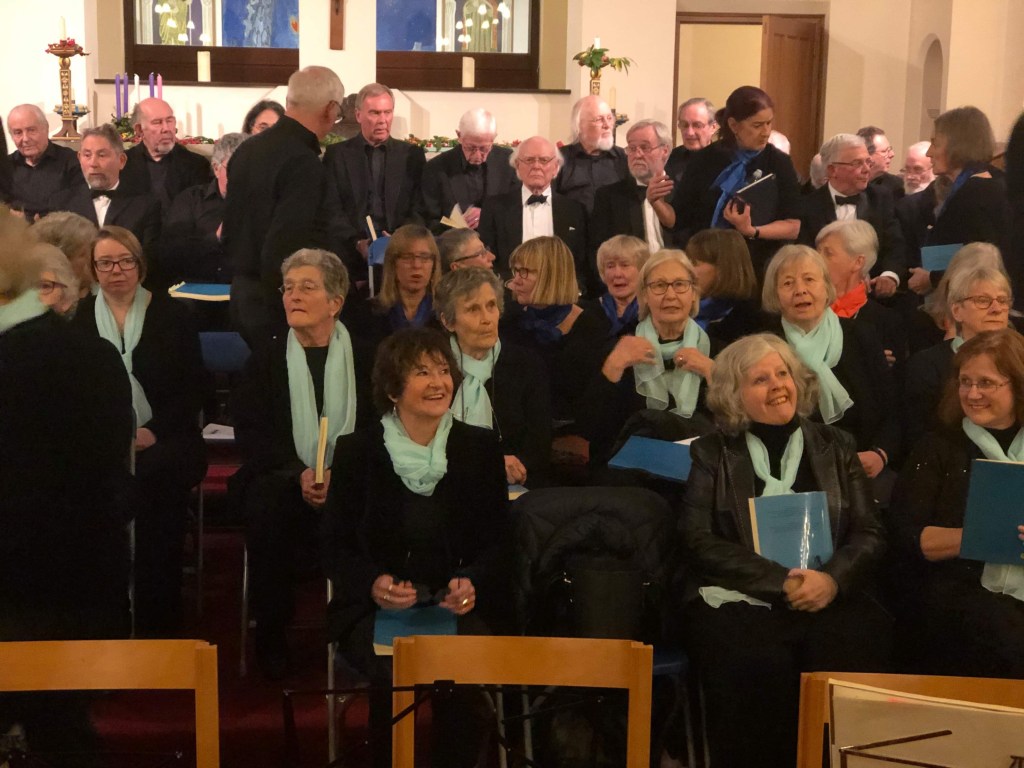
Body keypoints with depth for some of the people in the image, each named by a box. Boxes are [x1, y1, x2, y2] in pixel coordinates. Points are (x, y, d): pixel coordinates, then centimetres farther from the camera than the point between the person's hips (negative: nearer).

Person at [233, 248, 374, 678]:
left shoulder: (365, 359, 8)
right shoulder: (266, 360, 11)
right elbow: (251, 432, 3)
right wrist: (299, 473, -14)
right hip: (283, 476, 1)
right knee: (266, 509, -32)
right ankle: (271, 635, -14)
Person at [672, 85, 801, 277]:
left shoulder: (779, 163, -2)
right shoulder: (705, 161, -2)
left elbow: (792, 227, -5)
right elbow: (679, 219, 1)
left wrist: (752, 232, -20)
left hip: (759, 269, 0)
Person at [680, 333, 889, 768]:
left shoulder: (836, 447, 17)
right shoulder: (713, 453, 11)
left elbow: (869, 534, 10)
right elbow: (698, 541, 0)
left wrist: (832, 578, -12)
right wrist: (782, 581, -12)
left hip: (829, 597, 2)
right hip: (739, 598, -2)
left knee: (851, 655, -30)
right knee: (759, 665, -32)